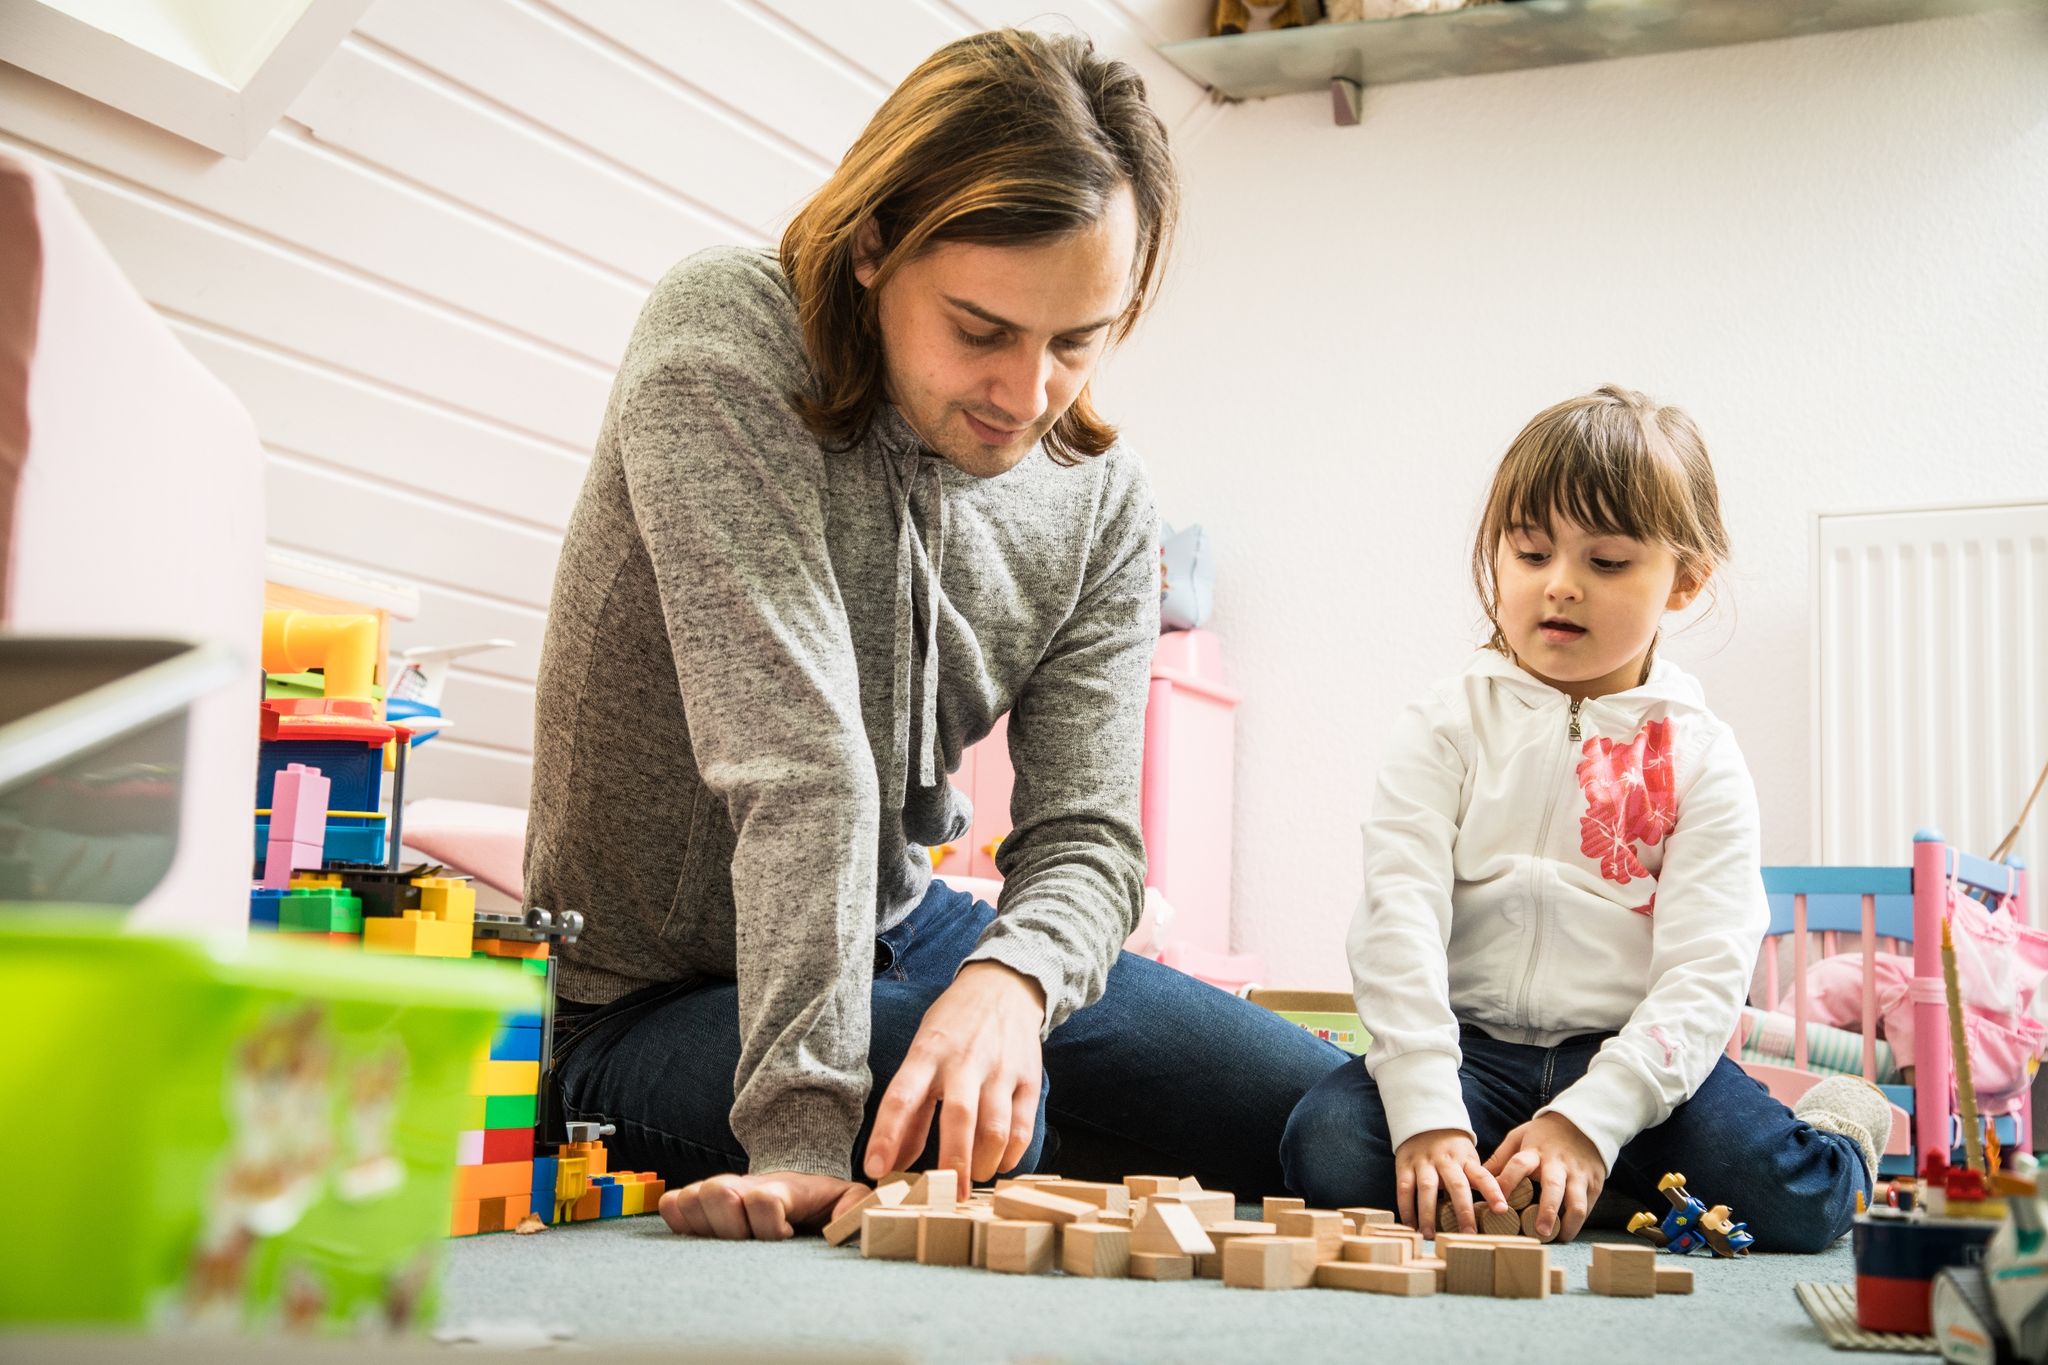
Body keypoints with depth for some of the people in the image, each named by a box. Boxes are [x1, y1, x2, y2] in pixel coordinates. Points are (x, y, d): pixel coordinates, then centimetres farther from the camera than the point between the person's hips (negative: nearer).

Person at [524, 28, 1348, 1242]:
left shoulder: (1103, 499, -7)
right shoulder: (723, 344, -24)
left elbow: (1082, 835, -10)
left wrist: (1009, 981, -35)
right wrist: (803, 1137, -37)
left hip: (898, 931, 6)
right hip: (658, 996, -5)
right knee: (1001, 1116, -34)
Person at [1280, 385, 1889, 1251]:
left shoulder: (1700, 758, 3)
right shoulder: (1448, 726, 2)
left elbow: (1705, 976, -6)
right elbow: (1400, 916, -9)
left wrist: (1587, 1120, -21)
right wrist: (1427, 1116, -23)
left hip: (1632, 1052, 0)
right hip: (1473, 1045, 0)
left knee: (1791, 1202, -23)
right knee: (1329, 1148, -28)